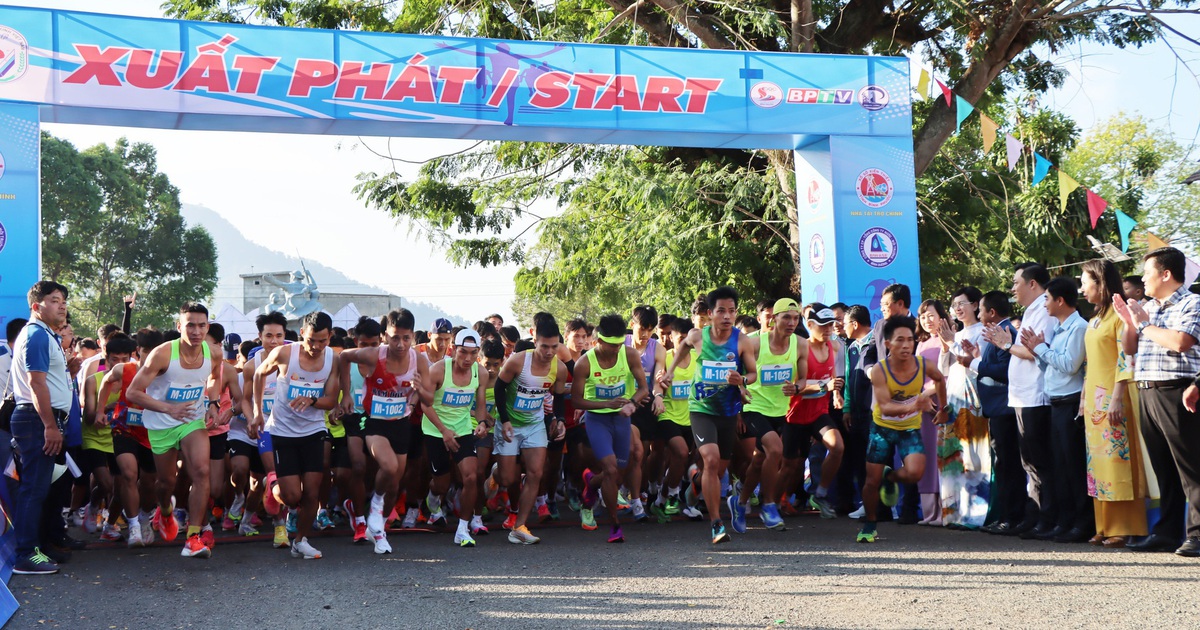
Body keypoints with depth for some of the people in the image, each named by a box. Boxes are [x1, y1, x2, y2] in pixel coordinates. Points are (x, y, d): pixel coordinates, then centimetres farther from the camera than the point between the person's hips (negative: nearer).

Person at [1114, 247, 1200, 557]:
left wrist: (1145, 325, -8)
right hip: (1147, 393, 8)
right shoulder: (1147, 308, 19)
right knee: (1162, 467, 11)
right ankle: (1166, 532, 16)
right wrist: (1128, 321, 6)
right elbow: (1129, 349, 22)